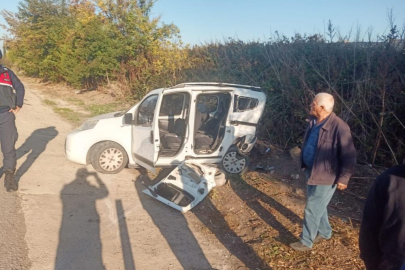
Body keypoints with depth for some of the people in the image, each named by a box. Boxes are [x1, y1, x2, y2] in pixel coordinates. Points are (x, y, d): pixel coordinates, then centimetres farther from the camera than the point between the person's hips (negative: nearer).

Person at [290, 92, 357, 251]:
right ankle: (324, 232, 44)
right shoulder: (313, 122, 1)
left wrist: (343, 178, -18)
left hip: (325, 176, -8)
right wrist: (304, 165, 20)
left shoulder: (339, 127, -25)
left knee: (312, 210, 2)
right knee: (318, 206, 23)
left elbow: (349, 156, -20)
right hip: (311, 171, 8)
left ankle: (306, 242, 18)